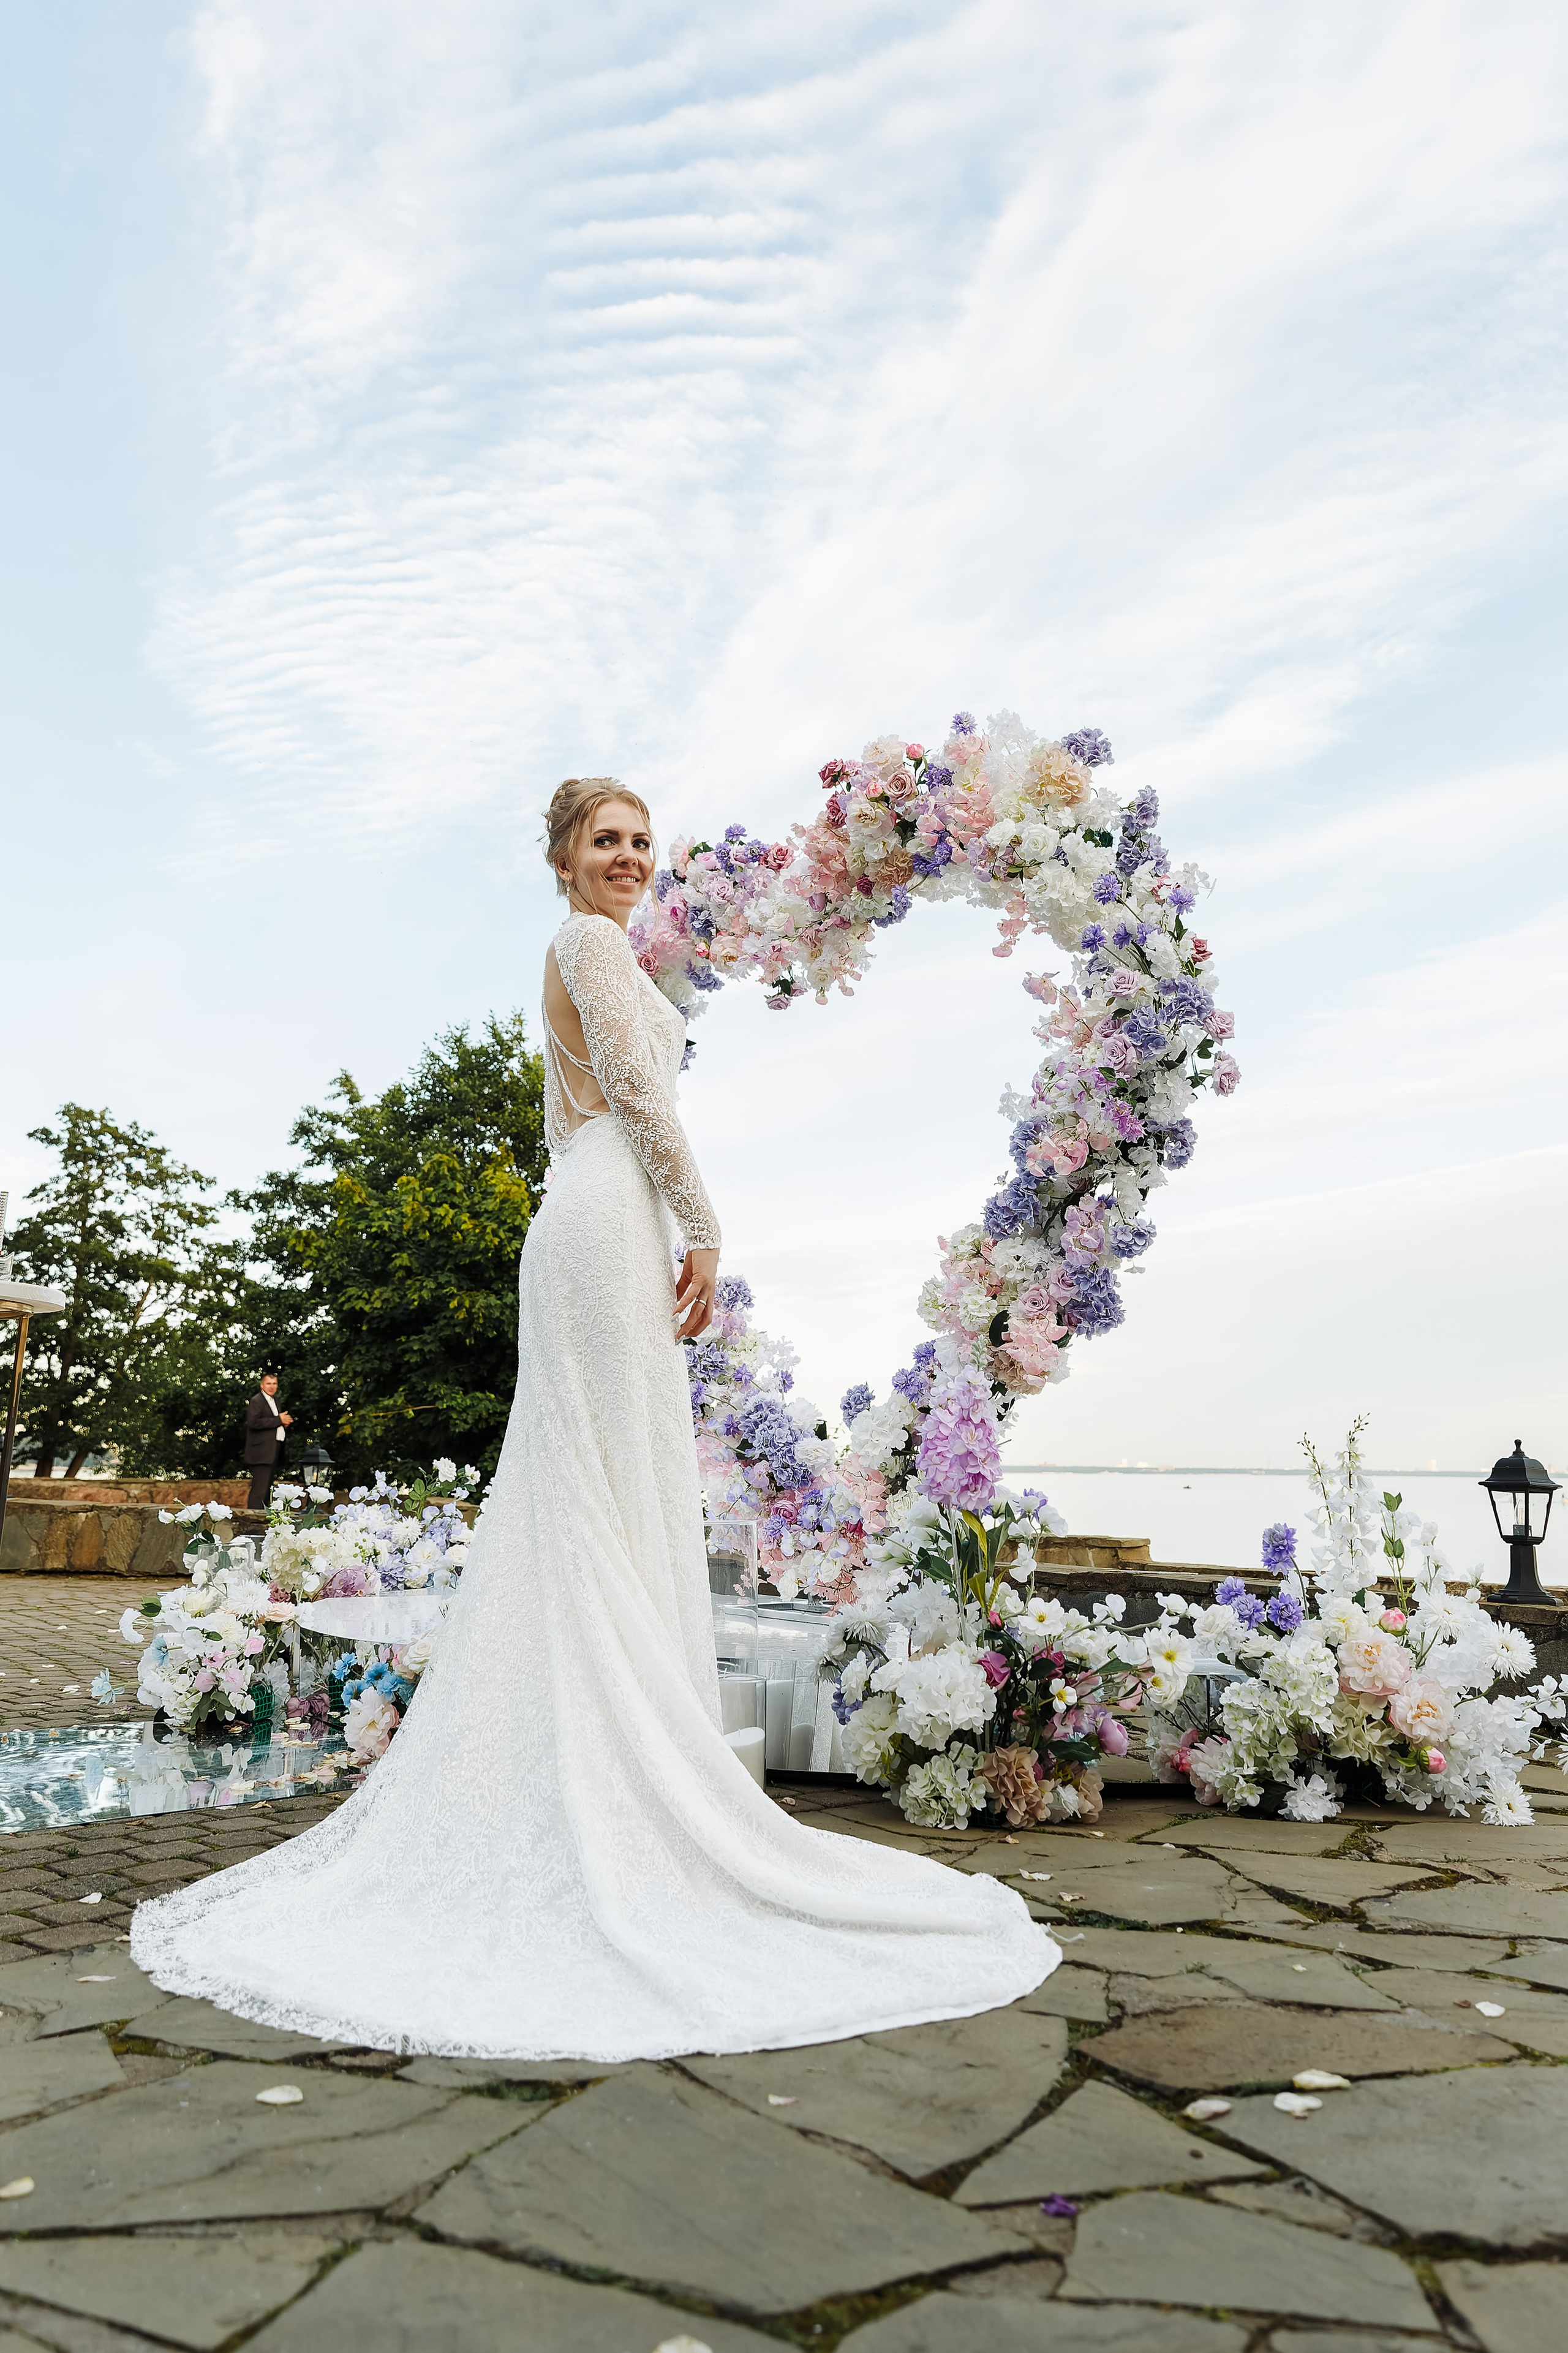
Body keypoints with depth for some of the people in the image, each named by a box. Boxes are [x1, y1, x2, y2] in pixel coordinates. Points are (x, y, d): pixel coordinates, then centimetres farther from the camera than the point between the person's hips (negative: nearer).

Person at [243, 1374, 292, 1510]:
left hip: (274, 1451, 9)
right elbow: (253, 1422, -22)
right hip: (262, 1451, -9)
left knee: (267, 1488, 12)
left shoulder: (275, 1401, 20)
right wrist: (279, 1420, -19)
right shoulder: (256, 1401, -8)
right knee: (260, 1489, -12)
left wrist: (285, 1422, 6)